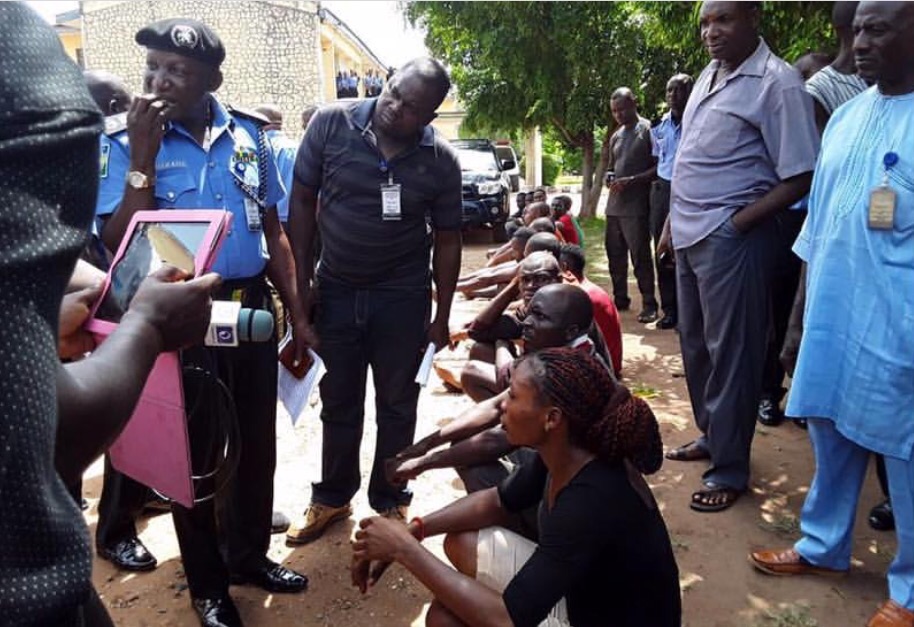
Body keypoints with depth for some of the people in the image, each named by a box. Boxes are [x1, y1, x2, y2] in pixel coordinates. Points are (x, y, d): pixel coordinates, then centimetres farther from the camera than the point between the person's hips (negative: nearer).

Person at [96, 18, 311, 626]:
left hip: (252, 309, 3)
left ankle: (250, 555, 39)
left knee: (257, 443, 15)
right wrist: (142, 158, -22)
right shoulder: (128, 144, -6)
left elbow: (274, 230, 8)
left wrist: (297, 313, 6)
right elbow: (119, 244, -15)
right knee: (195, 453, 10)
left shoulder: (249, 135, 3)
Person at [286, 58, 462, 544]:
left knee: (397, 404, 11)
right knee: (339, 401, 14)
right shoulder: (331, 124, -12)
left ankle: (390, 501, 32)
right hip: (336, 289, 1)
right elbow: (302, 200, -4)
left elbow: (447, 241, -1)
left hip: (403, 295, 0)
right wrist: (301, 279, -5)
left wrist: (442, 317, 0)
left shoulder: (441, 161, -10)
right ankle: (332, 497, 34)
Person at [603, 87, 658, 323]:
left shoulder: (648, 130, -5)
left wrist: (631, 181, -18)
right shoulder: (615, 136, 17)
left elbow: (658, 167, -9)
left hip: (636, 206, -7)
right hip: (614, 204, 7)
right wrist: (608, 179, 4)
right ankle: (620, 298, 23)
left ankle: (649, 304, 2)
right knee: (614, 255, 11)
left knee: (640, 256, -6)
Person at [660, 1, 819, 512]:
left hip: (729, 239, -8)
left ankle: (729, 469, 14)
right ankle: (710, 435, 34)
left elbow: (800, 178, -15)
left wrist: (736, 223, -16)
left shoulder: (777, 82, -11)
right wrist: (675, 222, 15)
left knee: (730, 352, 1)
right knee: (696, 344, 17)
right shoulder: (708, 78, 13)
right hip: (690, 236, 8)